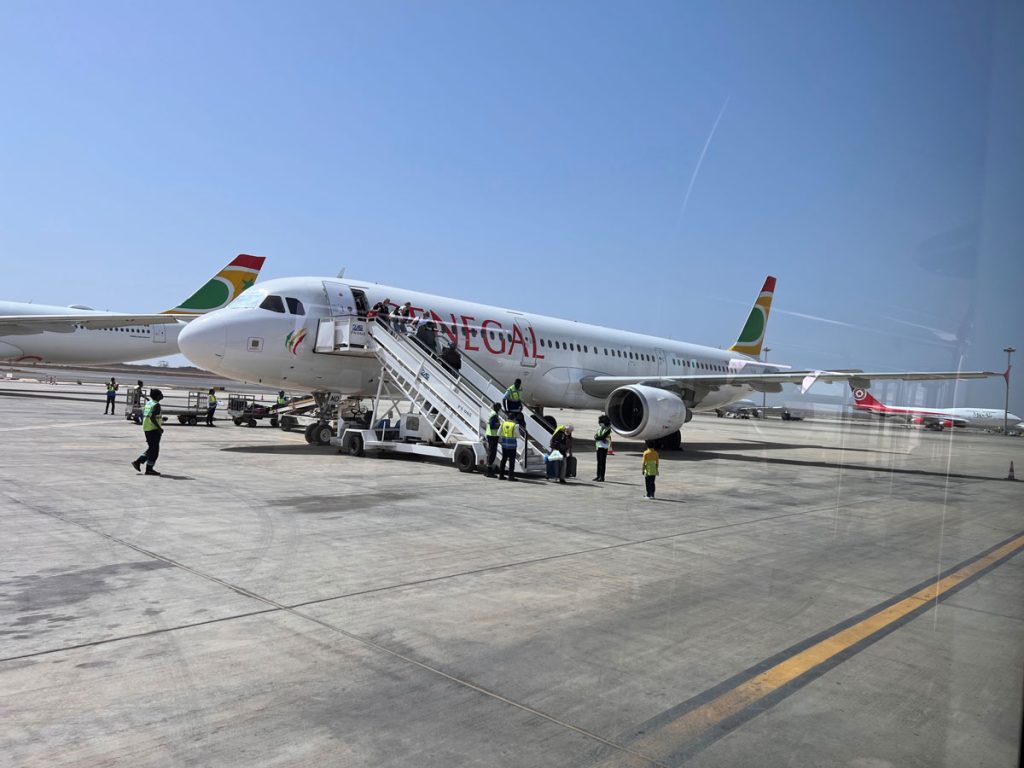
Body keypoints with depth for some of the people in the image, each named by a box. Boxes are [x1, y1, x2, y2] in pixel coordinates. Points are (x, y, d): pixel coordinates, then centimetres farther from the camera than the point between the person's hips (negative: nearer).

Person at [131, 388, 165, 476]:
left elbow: (143, 415, 19)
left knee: (151, 449, 20)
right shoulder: (156, 405, -15)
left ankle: (138, 462, 14)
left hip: (146, 429, 9)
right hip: (154, 429, -9)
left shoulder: (148, 403, 13)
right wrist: (159, 428, -21)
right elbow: (152, 417, -25)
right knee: (154, 450, 0)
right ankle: (149, 469, 4)